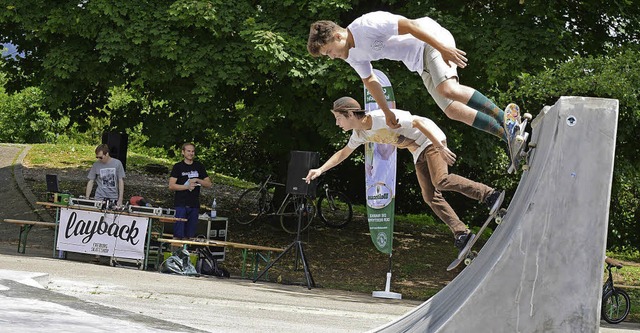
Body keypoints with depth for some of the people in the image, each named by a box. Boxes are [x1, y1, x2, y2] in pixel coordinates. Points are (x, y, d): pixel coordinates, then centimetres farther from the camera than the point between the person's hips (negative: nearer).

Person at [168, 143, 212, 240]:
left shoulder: (199, 166, 12)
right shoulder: (178, 167, 1)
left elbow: (208, 184, 10)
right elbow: (171, 186, -6)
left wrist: (197, 180, -7)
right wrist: (187, 186, -16)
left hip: (194, 205, 4)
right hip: (181, 204, -4)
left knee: (190, 235, 6)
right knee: (178, 235, -9)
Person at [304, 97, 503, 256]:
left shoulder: (382, 118, -27)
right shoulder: (360, 134, 1)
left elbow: (418, 122, -26)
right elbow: (343, 153, 19)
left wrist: (441, 148, -28)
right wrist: (320, 170, 10)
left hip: (431, 140, -8)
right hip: (418, 152, 8)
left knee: (441, 181, -27)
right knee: (430, 197, -4)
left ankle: (490, 195, -22)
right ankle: (461, 233, -6)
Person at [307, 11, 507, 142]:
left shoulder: (366, 25, -23)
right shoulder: (352, 56, 5)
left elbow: (408, 25, -25)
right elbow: (369, 80, 22)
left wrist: (443, 48, -27)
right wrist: (386, 112, 21)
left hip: (432, 40, -8)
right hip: (421, 65, 8)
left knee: (448, 90, -32)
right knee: (452, 111, -7)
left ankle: (507, 120, -28)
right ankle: (507, 135, -6)